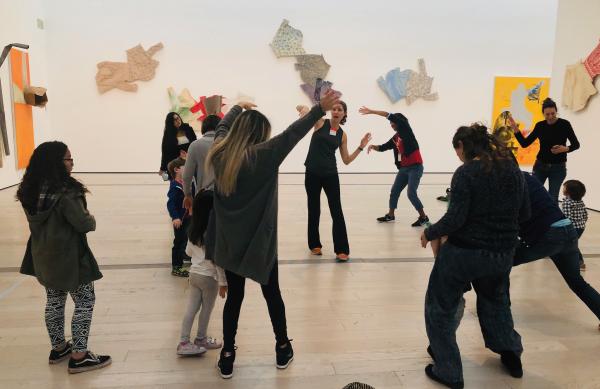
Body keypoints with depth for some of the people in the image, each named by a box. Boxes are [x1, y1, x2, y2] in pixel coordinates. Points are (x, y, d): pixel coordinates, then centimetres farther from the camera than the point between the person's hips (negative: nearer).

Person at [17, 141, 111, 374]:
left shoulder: (32, 191, 0)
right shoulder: (65, 193, -25)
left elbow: (40, 221, 11)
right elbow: (84, 224, -23)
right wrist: (90, 219, -1)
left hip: (43, 257, 8)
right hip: (69, 258, -8)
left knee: (54, 302, 20)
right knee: (85, 303, 5)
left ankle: (58, 348, 35)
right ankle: (79, 357, 9)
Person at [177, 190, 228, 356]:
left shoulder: (194, 229, -1)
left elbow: (188, 251, 11)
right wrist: (223, 281, -12)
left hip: (194, 273, 6)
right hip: (209, 276, -6)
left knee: (192, 308, 11)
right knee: (206, 309, 12)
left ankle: (184, 342, 14)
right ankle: (201, 339, 28)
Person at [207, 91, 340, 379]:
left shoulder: (219, 152, -1)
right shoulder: (263, 155, -17)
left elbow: (223, 125, 18)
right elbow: (292, 134, -20)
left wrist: (239, 107, 35)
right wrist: (320, 109, -18)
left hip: (229, 242, 4)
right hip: (258, 241, -4)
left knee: (234, 296, 15)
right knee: (272, 294, 14)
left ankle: (227, 356, 21)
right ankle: (283, 349, 30)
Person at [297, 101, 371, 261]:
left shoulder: (342, 135, 7)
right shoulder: (320, 122, -1)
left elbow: (347, 160, 9)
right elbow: (304, 109, -13)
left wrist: (361, 147, 2)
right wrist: (303, 108, -36)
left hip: (330, 175, 2)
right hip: (312, 173, -2)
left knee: (337, 212, -3)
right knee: (314, 210, 10)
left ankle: (342, 249, 4)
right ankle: (315, 245, 27)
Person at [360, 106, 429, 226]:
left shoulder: (406, 130, -8)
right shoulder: (395, 138, 12)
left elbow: (391, 116, -17)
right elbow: (384, 147, 17)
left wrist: (371, 111, -18)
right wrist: (373, 146, -5)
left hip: (415, 167, -8)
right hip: (404, 168, 8)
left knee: (411, 193, -13)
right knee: (394, 191, 13)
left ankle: (423, 217, 3)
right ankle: (390, 215, 29)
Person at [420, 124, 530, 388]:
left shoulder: (466, 173, -16)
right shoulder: (512, 168, 3)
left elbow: (455, 218, -21)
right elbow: (524, 214, 8)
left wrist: (429, 233, -5)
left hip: (464, 251, -6)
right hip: (503, 253, 6)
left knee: (441, 306, 12)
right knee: (495, 299, 33)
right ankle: (511, 354, 38)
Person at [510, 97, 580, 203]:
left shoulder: (564, 124, -7)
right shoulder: (540, 126, 1)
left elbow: (576, 144, -4)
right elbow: (524, 143, -1)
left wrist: (566, 149, -25)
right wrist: (516, 129, -12)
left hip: (558, 167, -2)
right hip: (540, 165, 2)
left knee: (552, 197, -4)